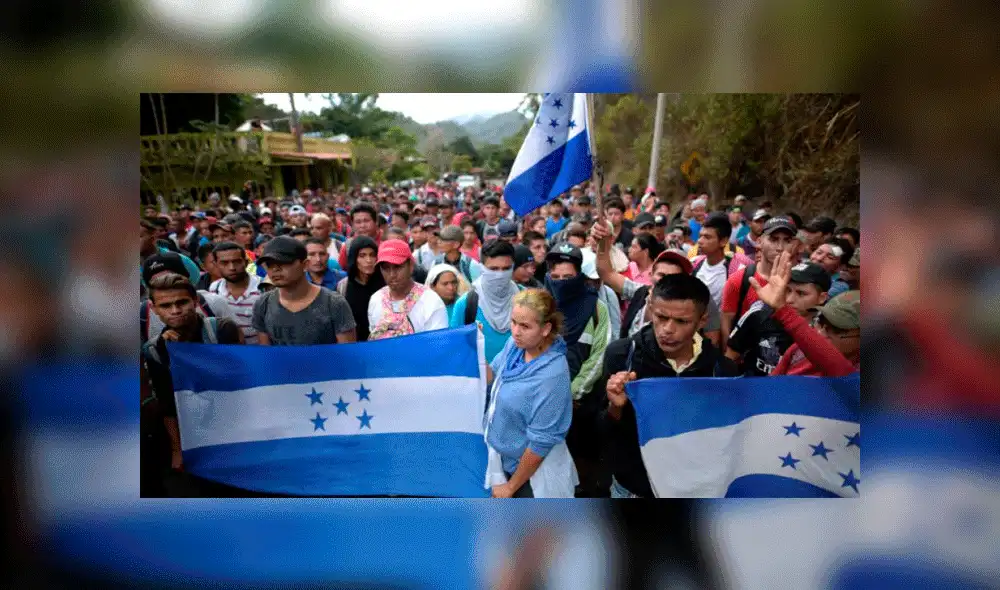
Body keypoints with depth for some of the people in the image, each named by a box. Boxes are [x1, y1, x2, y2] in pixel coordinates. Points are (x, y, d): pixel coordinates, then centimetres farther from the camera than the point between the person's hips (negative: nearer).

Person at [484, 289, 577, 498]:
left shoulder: (552, 375, -31)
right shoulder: (516, 343, -10)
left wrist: (511, 487, -13)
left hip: (533, 473, -7)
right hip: (502, 459, 7)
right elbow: (492, 376, 9)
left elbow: (541, 442, -24)